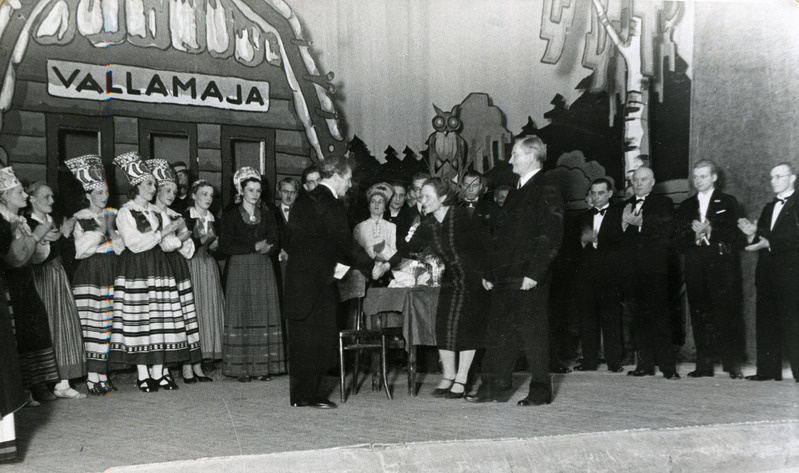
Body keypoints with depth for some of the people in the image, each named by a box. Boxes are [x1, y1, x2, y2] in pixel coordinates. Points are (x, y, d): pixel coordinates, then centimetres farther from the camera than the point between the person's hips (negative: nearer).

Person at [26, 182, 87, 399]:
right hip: (41, 280, -7)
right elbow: (40, 257, -19)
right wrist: (63, 235, -22)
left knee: (64, 326, 4)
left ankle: (62, 383, 7)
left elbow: (60, 253, 11)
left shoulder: (53, 222, 14)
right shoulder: (28, 223, -9)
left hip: (58, 279, 7)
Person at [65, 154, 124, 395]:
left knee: (108, 324, 3)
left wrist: (110, 230, -7)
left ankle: (103, 375, 10)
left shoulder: (113, 215, 12)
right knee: (93, 325, -8)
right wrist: (100, 230, -10)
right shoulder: (81, 219, -1)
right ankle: (93, 378, -4)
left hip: (111, 273, 4)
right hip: (90, 274, -4)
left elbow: (121, 246, 9)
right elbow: (80, 250, -8)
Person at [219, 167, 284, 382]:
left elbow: (274, 242, 7)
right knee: (241, 315, -6)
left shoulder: (267, 214, 14)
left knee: (264, 315, -2)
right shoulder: (231, 215, 3)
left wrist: (267, 247, -16)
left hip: (263, 269, 3)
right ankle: (242, 367, -4)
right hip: (239, 270, -3)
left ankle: (264, 366, -1)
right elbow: (225, 246, -6)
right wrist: (254, 247, -11)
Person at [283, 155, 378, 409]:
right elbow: (346, 242, -15)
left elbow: (289, 241, 15)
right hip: (318, 280, -8)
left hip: (297, 276, 8)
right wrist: (371, 267, -5)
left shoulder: (302, 201, 12)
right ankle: (310, 394, 3)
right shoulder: (331, 204, -14)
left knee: (301, 337, 12)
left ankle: (299, 394, 18)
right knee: (319, 337, 0)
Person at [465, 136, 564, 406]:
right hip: (504, 277, 8)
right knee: (499, 332, 8)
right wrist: (490, 272, 16)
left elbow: (551, 236, -16)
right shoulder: (516, 192, 20)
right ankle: (491, 388, 14)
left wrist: (534, 273, -21)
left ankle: (540, 391, 9)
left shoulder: (546, 190, -7)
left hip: (528, 278, -8)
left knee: (533, 333, -1)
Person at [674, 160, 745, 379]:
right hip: (696, 267, 3)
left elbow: (735, 234, -3)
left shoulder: (728, 202, 8)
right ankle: (704, 364, 5)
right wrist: (694, 233, -11)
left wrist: (710, 231, -16)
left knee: (727, 313, -6)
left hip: (723, 264, -3)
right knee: (700, 316, 1)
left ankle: (733, 364, -2)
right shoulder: (686, 206, 17)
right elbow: (678, 239, 8)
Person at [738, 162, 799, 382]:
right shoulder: (769, 208, 21)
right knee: (765, 322, 6)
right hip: (767, 272, 7)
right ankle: (768, 370, 9)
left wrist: (770, 243, -18)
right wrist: (752, 234, -4)